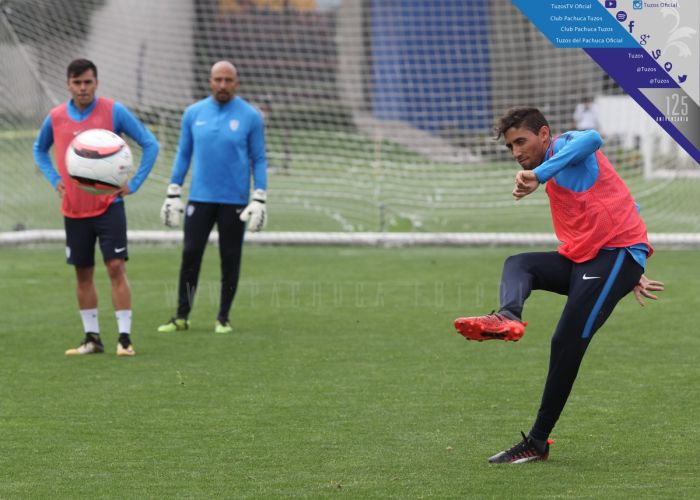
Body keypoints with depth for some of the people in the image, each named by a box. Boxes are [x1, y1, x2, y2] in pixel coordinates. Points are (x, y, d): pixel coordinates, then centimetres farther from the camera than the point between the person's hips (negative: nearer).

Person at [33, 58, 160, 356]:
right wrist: (55, 180, 7)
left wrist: (133, 184, -8)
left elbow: (150, 144, -2)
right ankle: (92, 338, 16)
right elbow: (39, 150, 22)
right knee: (83, 274, 7)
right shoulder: (56, 117, 2)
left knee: (116, 267, -10)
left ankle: (124, 337, -6)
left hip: (108, 205, -3)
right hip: (73, 209, 3)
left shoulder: (114, 111, -7)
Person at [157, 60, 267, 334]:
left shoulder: (250, 117, -2)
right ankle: (181, 317, 5)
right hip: (200, 198, 1)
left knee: (230, 260, 4)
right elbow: (183, 155, 11)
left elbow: (258, 160, 1)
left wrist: (259, 199, -6)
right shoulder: (193, 113, 5)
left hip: (234, 202, -1)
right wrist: (173, 194, 7)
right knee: (190, 255, -2)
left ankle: (223, 318, 13)